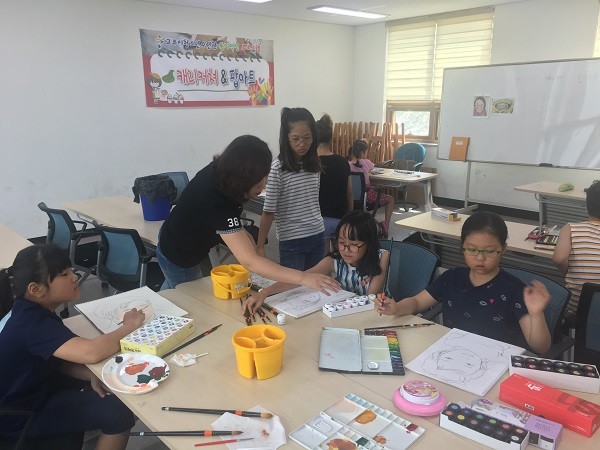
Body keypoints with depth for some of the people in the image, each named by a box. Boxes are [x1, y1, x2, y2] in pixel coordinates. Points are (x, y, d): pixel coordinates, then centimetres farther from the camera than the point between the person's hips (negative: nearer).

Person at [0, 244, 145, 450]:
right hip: (19, 415, -9)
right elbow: (90, 353, -46)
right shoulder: (32, 323, -33)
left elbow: (59, 357, 3)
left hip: (31, 385, 9)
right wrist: (129, 326, -28)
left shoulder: (29, 309, -5)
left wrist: (92, 375, -14)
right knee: (120, 413, -14)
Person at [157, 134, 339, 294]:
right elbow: (250, 261, -48)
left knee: (171, 290, 33)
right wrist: (304, 278, -52)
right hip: (179, 259, -8)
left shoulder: (218, 171, -20)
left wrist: (240, 233, -7)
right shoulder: (215, 203, -43)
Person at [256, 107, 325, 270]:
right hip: (292, 241, -5)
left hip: (318, 236, 5)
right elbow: (268, 211, -13)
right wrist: (260, 246, -13)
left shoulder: (314, 164, 4)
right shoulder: (277, 168, -13)